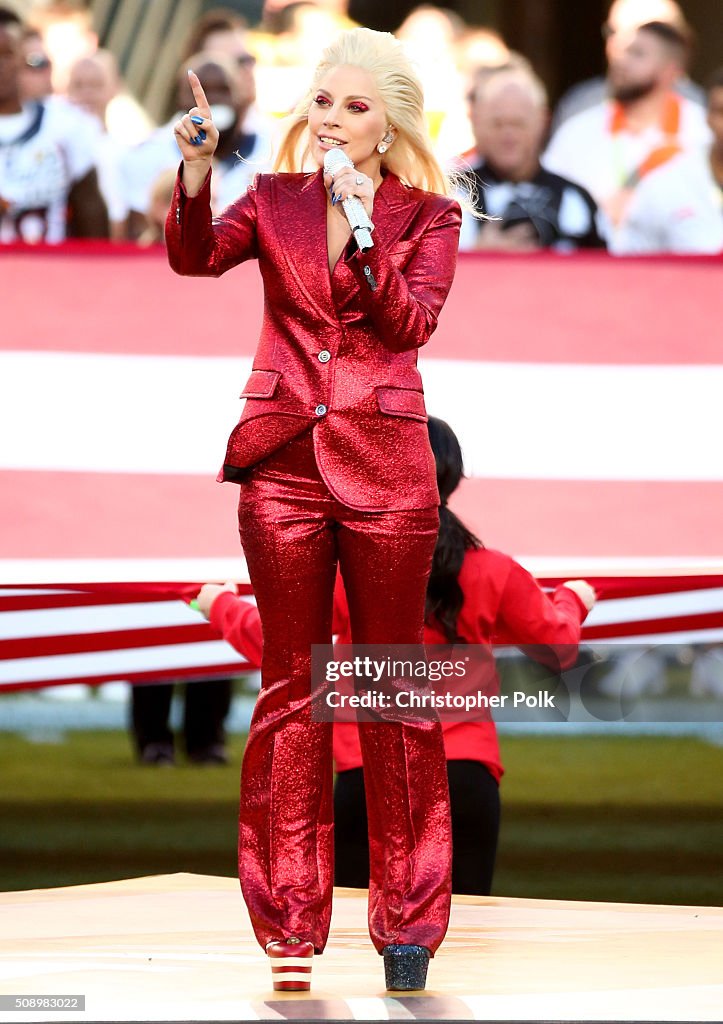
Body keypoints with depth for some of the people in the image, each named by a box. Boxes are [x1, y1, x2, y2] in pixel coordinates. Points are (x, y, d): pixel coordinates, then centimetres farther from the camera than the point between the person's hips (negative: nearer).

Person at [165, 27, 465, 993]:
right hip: (284, 465, 1)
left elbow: (410, 320, -10)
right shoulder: (274, 201, 8)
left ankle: (406, 921, 9)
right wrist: (197, 172, -25)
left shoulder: (428, 216, 5)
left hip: (385, 469, -1)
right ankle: (292, 920, 9)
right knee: (290, 687, 4)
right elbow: (194, 257, -9)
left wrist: (362, 231, -20)